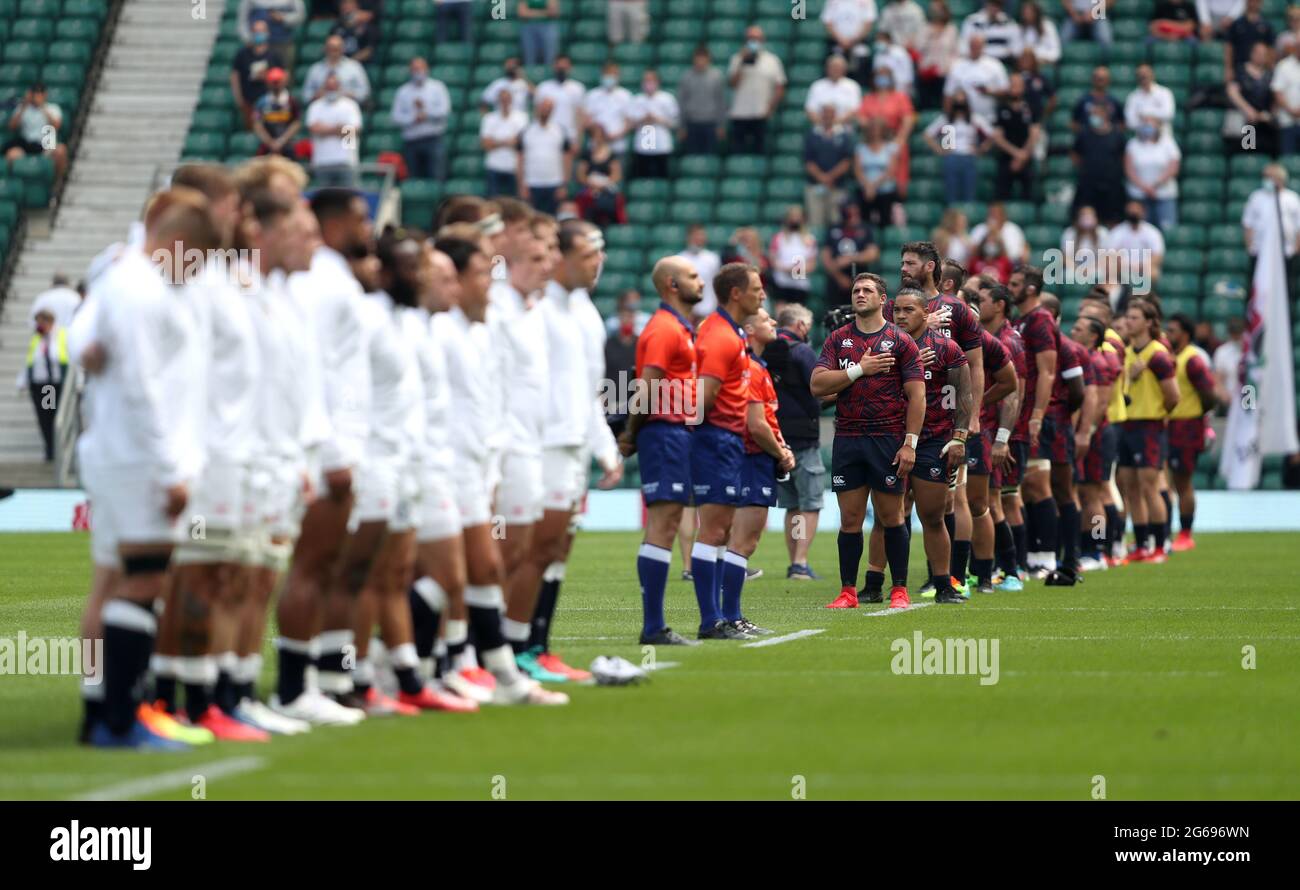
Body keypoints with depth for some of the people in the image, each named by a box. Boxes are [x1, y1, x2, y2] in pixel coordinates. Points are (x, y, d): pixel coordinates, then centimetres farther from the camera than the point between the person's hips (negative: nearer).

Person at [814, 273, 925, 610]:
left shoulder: (900, 341, 2)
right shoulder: (838, 339, 10)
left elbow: (916, 395, -1)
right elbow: (817, 385, 0)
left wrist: (910, 443, -9)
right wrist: (860, 369, -10)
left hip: (887, 439, -3)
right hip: (847, 439, 3)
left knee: (890, 517, 0)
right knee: (850, 518, 3)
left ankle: (899, 590, 6)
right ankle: (848, 591, 7)